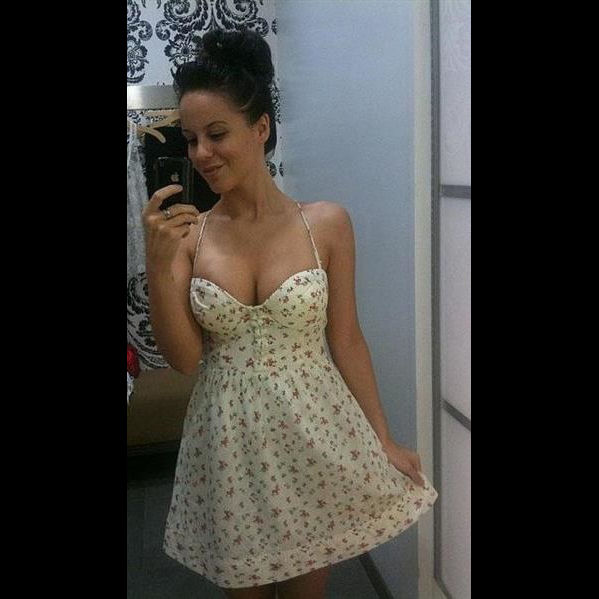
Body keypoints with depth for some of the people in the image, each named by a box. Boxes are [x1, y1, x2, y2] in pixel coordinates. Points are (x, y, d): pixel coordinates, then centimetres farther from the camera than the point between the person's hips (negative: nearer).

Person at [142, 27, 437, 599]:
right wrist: (158, 263, -18)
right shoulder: (188, 234, -4)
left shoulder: (325, 223, -8)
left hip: (312, 433, -1)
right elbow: (184, 357, -5)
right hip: (227, 440, 2)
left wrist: (384, 441, 0)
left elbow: (346, 340, -2)